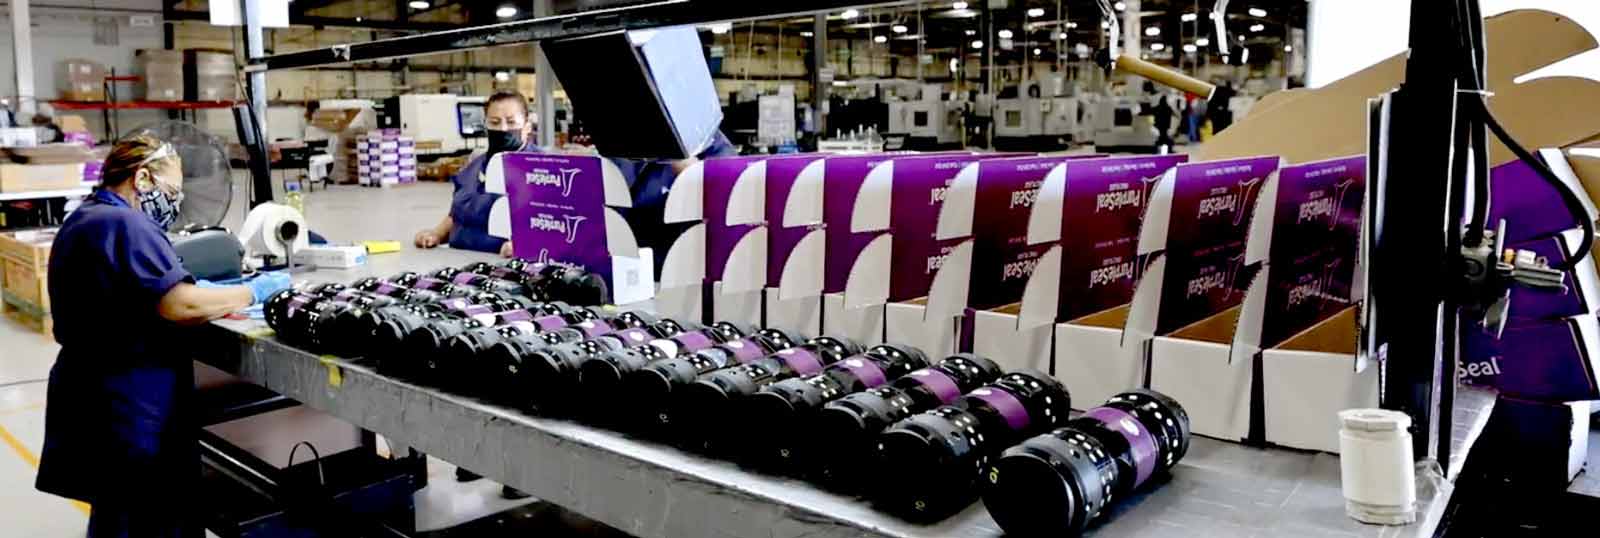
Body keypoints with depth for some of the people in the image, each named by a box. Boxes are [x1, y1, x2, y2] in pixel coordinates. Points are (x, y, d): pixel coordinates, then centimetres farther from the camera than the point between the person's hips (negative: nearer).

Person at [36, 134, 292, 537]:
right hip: (130, 416, -11)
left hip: (97, 404, 11)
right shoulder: (125, 225, -18)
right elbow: (181, 306, -27)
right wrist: (253, 292, -14)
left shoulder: (84, 220, 15)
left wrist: (213, 305, 14)